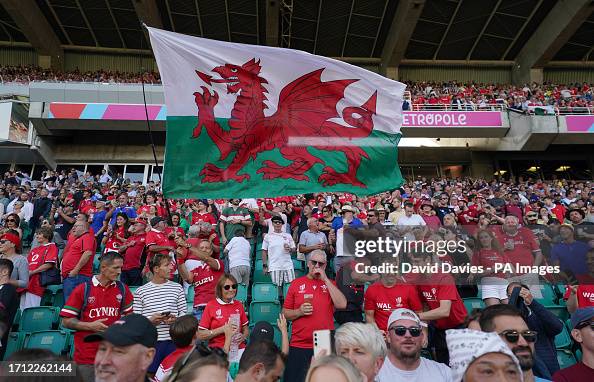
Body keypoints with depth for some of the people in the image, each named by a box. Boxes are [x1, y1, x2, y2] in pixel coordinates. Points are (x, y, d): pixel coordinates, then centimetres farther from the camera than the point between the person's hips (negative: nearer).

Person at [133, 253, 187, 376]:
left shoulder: (177, 288, 6)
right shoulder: (141, 291, 2)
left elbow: (183, 312, 8)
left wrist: (176, 319, -12)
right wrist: (150, 321, -16)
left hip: (172, 341, 1)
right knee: (150, 374, 7)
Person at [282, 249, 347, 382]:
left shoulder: (329, 284, 8)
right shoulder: (296, 284, 5)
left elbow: (342, 305, -10)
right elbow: (285, 314, 8)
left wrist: (325, 279, -9)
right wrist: (299, 312, -13)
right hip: (299, 345, 0)